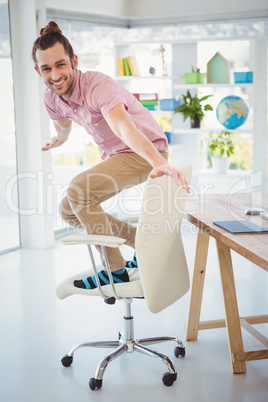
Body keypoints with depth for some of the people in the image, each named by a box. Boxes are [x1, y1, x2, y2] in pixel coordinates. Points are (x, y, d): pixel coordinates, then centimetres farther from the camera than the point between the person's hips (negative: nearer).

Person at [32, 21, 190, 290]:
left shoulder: (97, 85, -28)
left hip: (145, 152, -9)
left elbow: (123, 126, -47)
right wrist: (58, 140, 43)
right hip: (114, 155, 9)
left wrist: (158, 163, -63)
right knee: (69, 211, 7)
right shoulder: (52, 99, -5)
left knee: (78, 190, -28)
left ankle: (115, 270, -14)